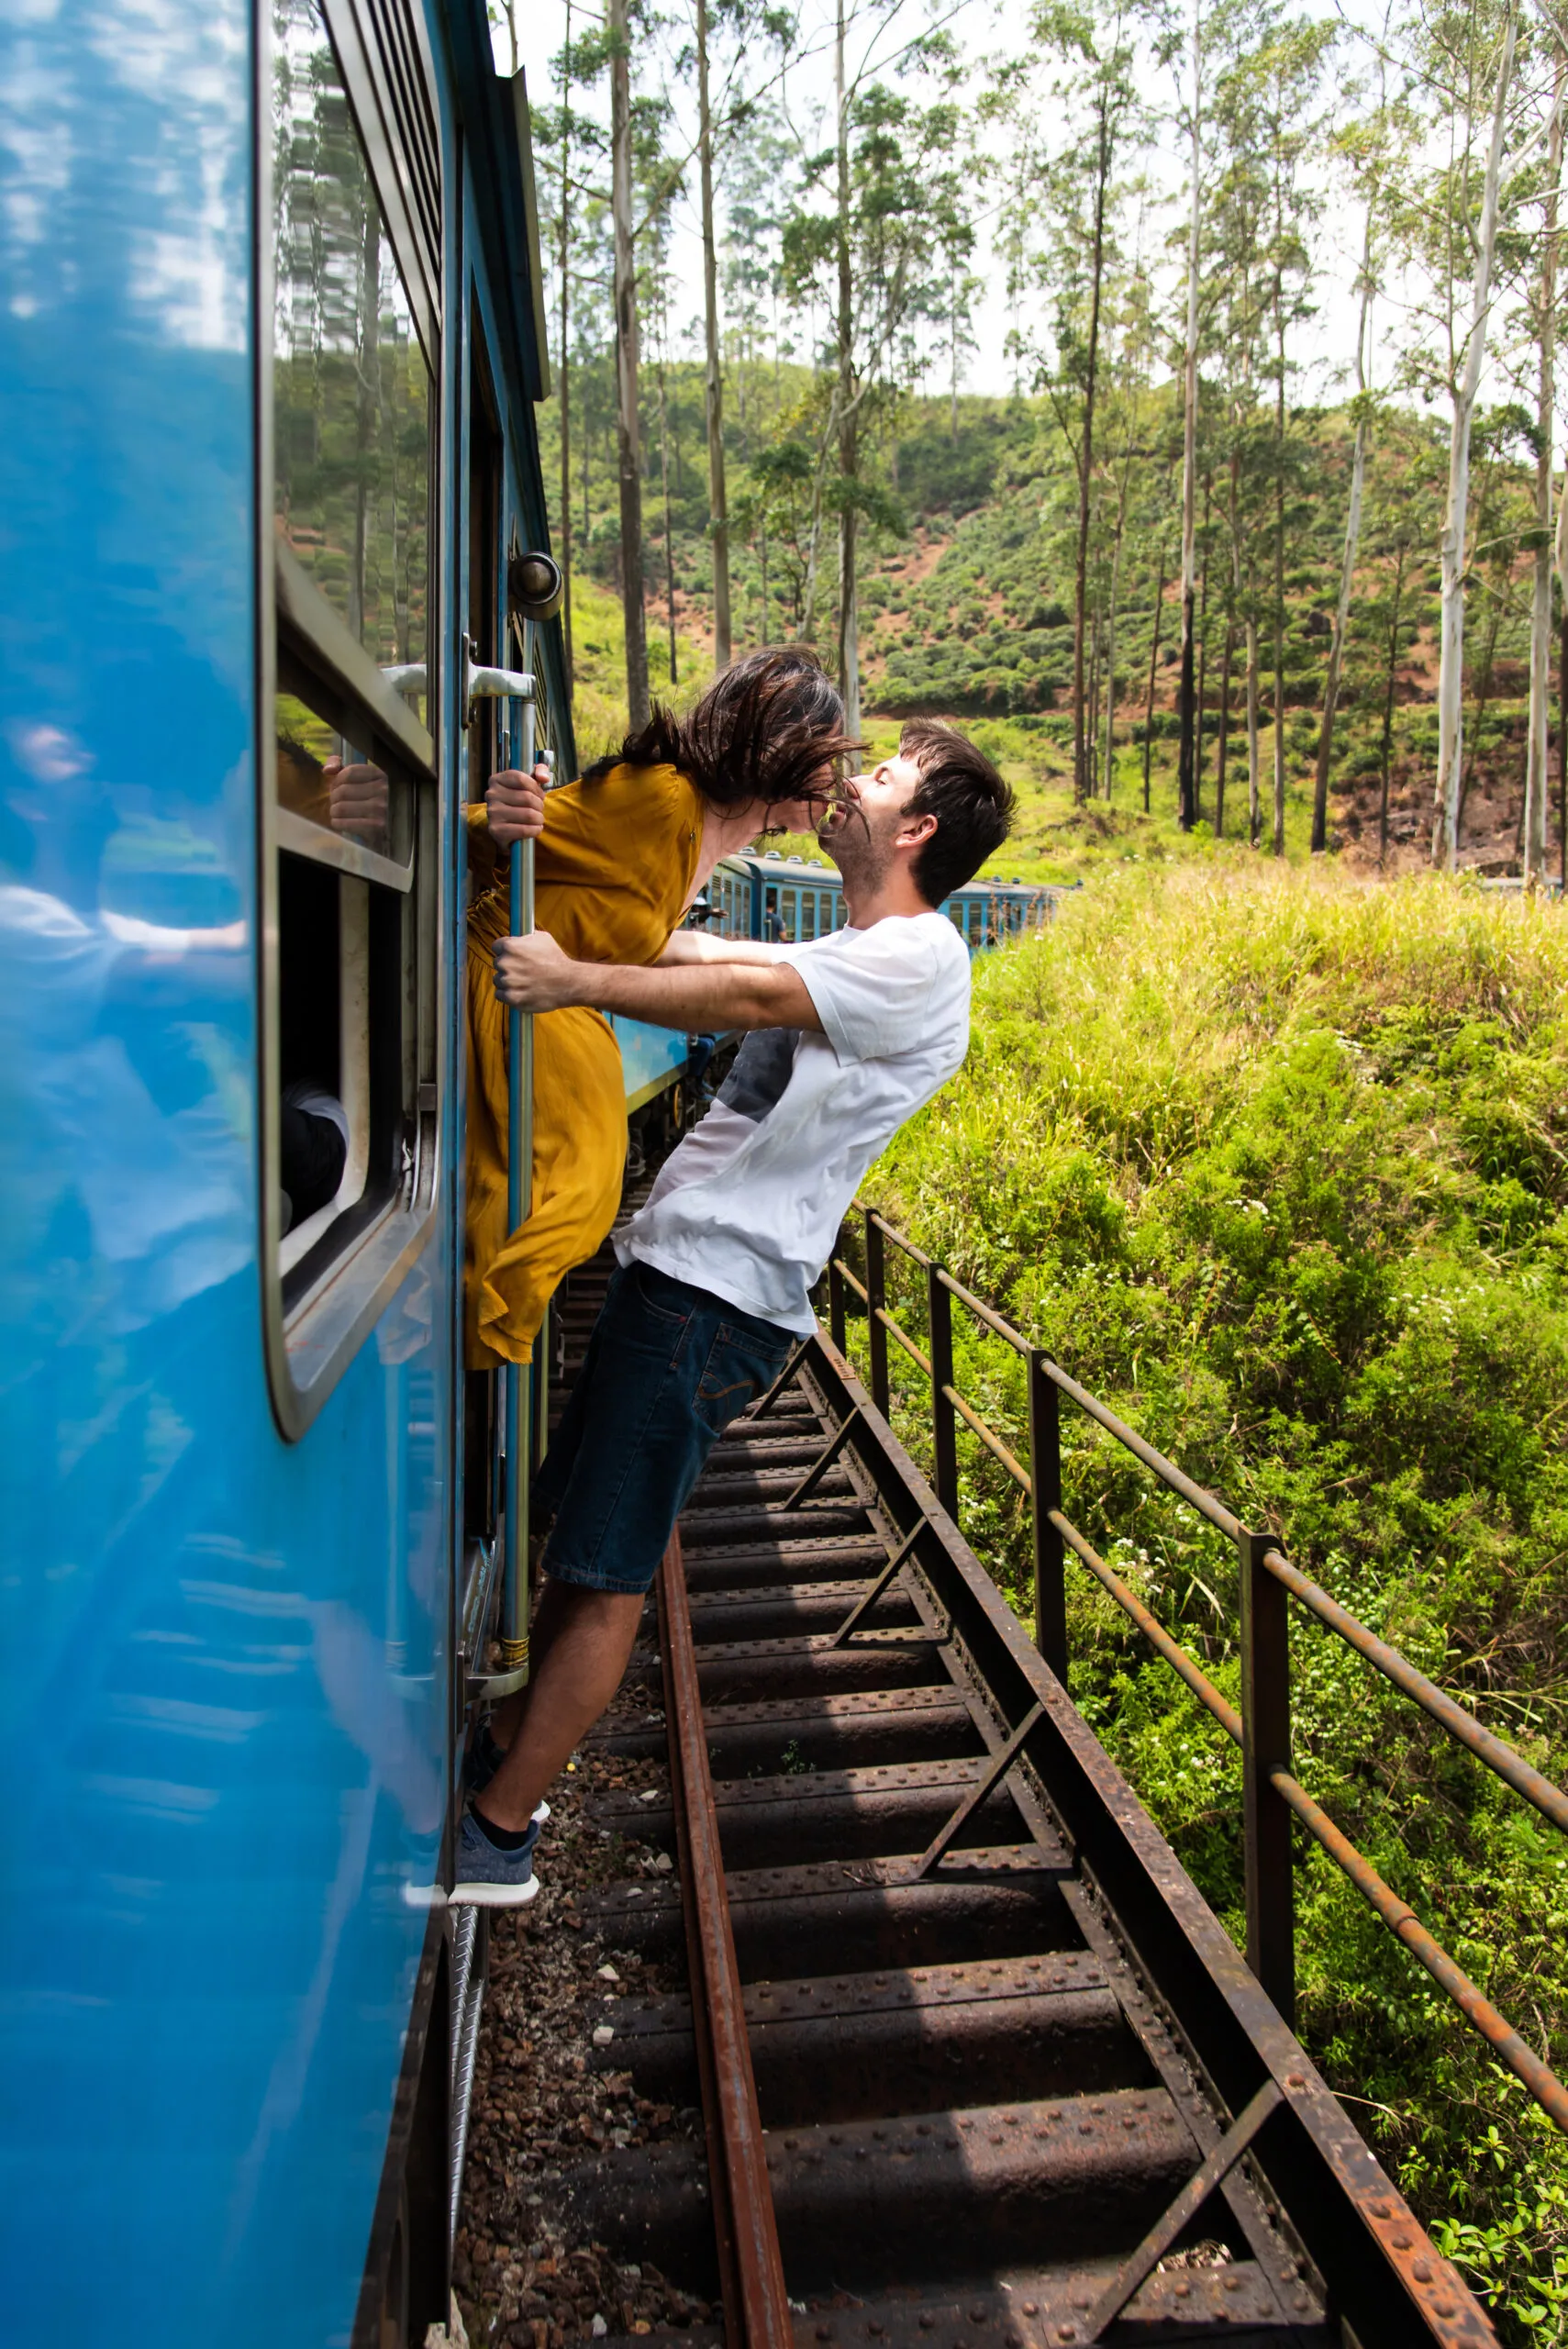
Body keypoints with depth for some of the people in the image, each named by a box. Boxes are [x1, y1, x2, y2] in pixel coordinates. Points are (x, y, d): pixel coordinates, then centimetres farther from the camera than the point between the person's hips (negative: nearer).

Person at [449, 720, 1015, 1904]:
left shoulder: (917, 958, -8)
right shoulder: (849, 956, 22)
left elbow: (747, 994, -23)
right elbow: (689, 949, 13)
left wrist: (576, 981, -29)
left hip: (717, 1295, -9)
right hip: (678, 1268, 9)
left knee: (608, 1573, -3)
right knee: (580, 1533, 16)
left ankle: (497, 1835, 8)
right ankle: (508, 1753, 30)